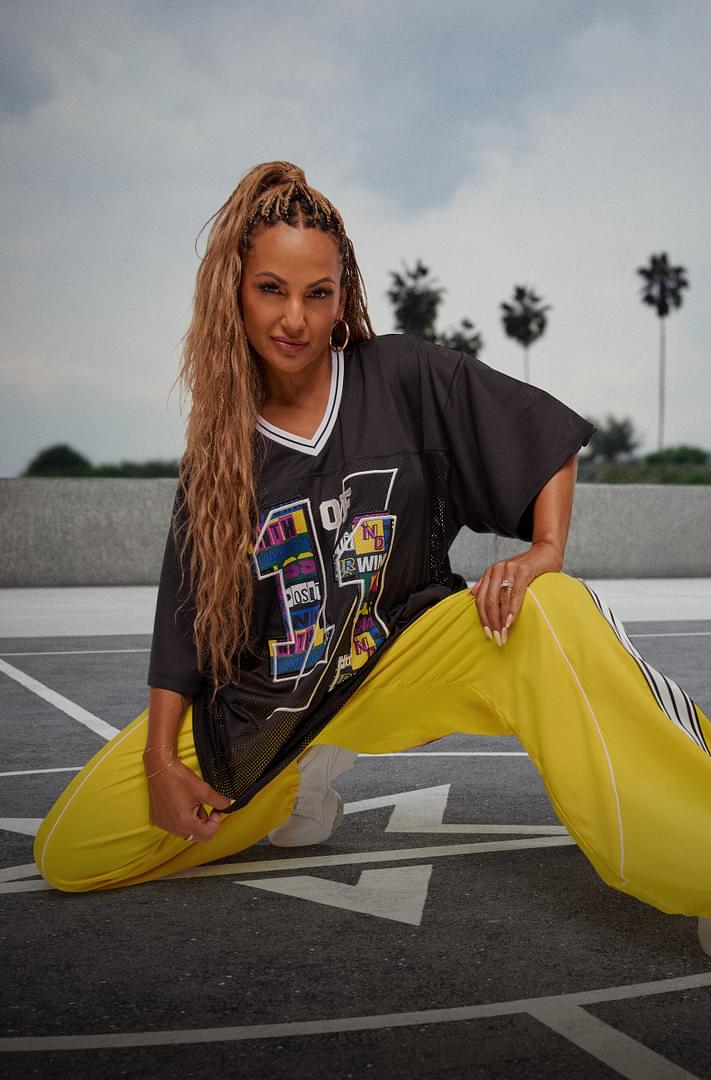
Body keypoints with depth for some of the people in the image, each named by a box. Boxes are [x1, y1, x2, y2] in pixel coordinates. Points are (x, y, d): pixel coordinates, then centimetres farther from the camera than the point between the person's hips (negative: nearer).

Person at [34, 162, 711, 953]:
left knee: (551, 614, -33)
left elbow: (548, 438, 1)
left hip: (401, 662, -2)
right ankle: (301, 783, 10)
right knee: (67, 851, -9)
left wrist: (545, 555, -15)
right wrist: (161, 759, -4)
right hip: (262, 703, 3)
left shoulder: (403, 376, -5)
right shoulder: (221, 446, 2)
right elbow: (184, 618, 3)